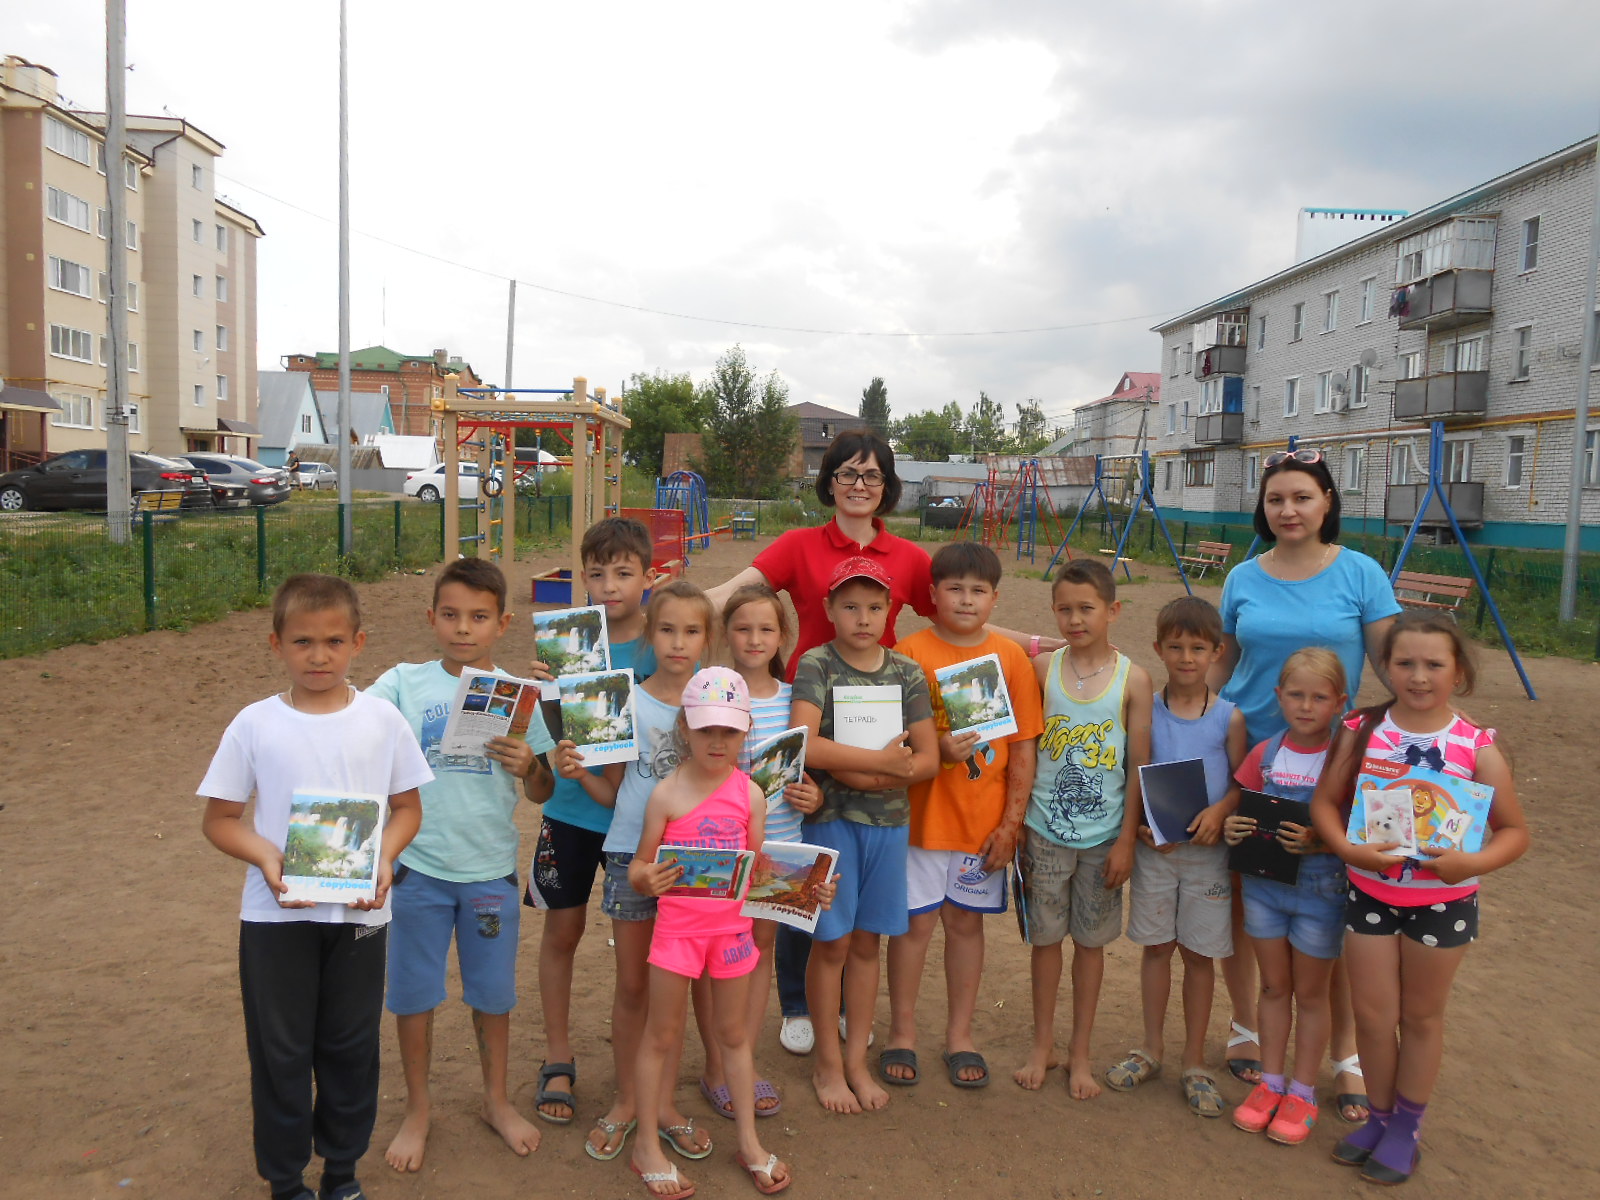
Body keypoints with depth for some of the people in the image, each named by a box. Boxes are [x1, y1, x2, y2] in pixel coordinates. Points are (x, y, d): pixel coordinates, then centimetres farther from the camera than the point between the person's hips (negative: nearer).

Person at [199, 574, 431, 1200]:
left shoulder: (382, 719, -4)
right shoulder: (254, 725, -6)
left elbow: (407, 807, 3)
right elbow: (218, 818, 0)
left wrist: (384, 857, -14)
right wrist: (267, 857, -17)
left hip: (360, 912, 1)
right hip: (275, 914, 0)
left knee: (351, 1046, 13)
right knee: (280, 1049, 11)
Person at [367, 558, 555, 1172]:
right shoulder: (405, 682, -4)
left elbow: (542, 792, 1)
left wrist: (528, 765, -19)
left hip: (491, 867, 1)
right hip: (418, 865, 0)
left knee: (492, 993, 15)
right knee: (413, 994, 12)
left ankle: (497, 1099, 37)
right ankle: (418, 1108, 35)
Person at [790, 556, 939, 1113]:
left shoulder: (907, 673, 3)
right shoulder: (816, 666, -8)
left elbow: (928, 759, -2)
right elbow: (804, 746, -21)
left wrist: (865, 777, -16)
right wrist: (881, 759, -17)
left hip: (888, 821, 3)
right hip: (830, 818, -3)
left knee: (867, 941, 13)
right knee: (832, 942, 4)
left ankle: (857, 1059, 27)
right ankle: (827, 1063, 22)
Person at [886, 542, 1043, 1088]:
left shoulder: (1011, 657, -1)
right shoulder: (910, 653, -6)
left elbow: (1024, 747, 1)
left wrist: (1011, 822, -3)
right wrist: (937, 750, -23)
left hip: (985, 819, 2)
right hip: (922, 814, -2)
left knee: (966, 920, 13)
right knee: (915, 920, 6)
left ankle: (960, 1033, 30)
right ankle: (902, 1031, 26)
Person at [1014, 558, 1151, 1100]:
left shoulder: (1133, 678, -7)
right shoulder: (1043, 669, -3)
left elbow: (1139, 765, -4)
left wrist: (1126, 839, -5)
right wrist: (1016, 823, 2)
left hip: (1102, 834, -1)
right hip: (1045, 830, 1)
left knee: (1091, 939, 11)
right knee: (1045, 936, 10)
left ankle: (1080, 1053, 27)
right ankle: (1042, 1045, 28)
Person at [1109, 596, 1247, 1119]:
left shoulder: (1229, 717, -5)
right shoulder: (1146, 710, -3)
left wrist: (1220, 810, -18)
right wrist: (1141, 825, -13)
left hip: (1207, 849, -1)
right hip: (1154, 847, 1)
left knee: (1199, 953, 8)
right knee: (1156, 945, 12)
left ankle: (1195, 1061, 24)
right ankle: (1151, 1048, 29)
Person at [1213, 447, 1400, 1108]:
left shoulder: (1360, 573, -4)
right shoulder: (1243, 579, 3)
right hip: (1244, 754, 2)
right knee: (1238, 895, 8)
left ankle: (1348, 1055, 19)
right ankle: (1244, 1027, 28)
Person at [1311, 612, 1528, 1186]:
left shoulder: (1477, 748, -11)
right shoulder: (1361, 731, -7)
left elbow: (1514, 831, -6)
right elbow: (1325, 800, -3)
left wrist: (1473, 863, -25)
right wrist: (1347, 847, -21)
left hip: (1443, 899, -1)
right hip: (1370, 891, 1)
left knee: (1421, 1015, 15)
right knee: (1372, 1014, 10)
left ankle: (1406, 1128, 34)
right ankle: (1379, 1117, 33)